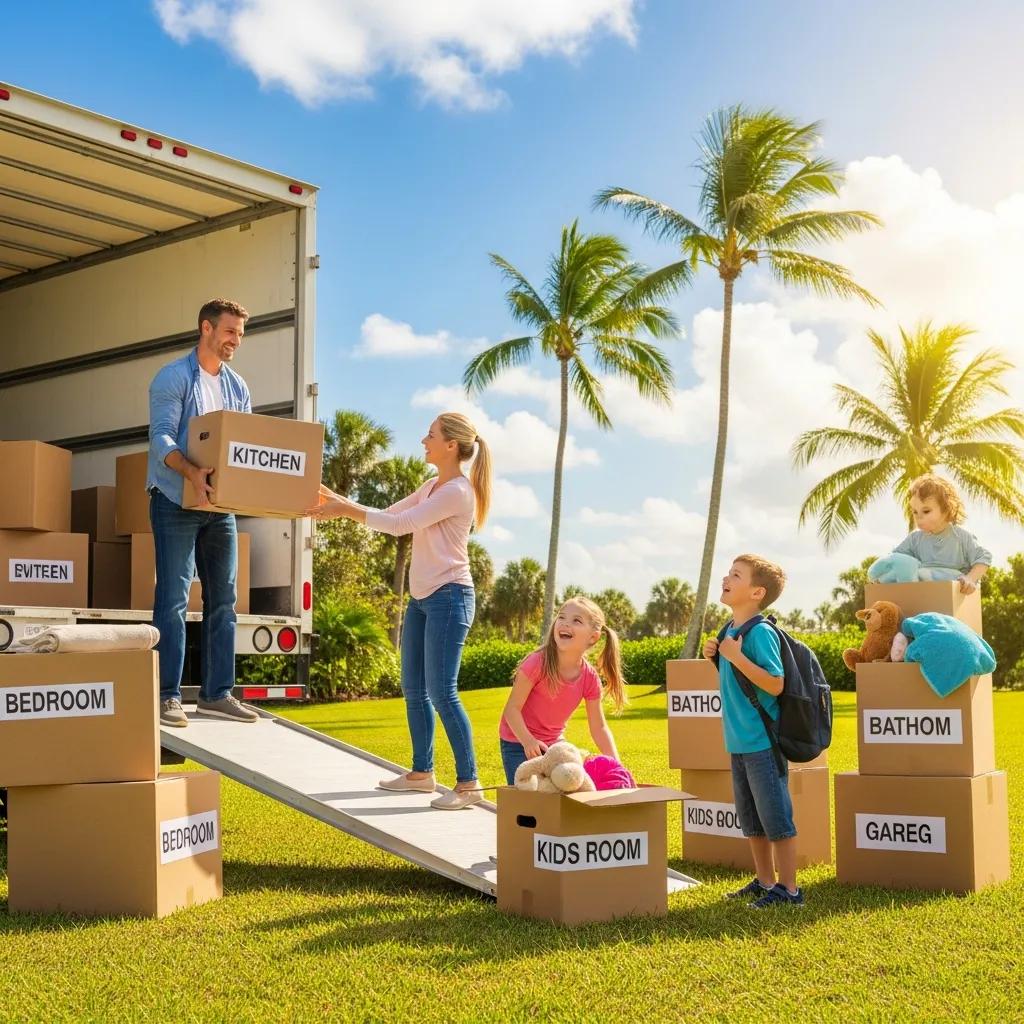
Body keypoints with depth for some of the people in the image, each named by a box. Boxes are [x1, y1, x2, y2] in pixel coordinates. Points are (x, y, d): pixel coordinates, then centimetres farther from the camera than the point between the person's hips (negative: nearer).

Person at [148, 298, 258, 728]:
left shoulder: (238, 387, 13)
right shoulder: (173, 378, -6)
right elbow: (161, 438, -17)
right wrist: (192, 473, -35)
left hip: (220, 504, 7)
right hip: (176, 502, -6)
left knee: (223, 601, 6)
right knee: (173, 599, -7)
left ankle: (217, 693, 13)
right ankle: (167, 696, -4)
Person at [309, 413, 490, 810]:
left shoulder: (457, 491, -14)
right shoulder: (432, 487, 15)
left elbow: (399, 524, -17)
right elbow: (388, 516, 15)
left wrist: (345, 509, -14)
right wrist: (338, 501, 5)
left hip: (448, 598, -10)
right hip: (421, 598, 10)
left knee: (441, 693, -10)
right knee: (413, 689, 13)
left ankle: (468, 783, -3)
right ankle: (422, 772, 25)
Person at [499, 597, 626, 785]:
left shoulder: (590, 678, -11)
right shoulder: (538, 664, -25)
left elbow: (599, 728, -2)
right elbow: (512, 709, -21)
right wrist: (528, 741, -35)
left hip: (555, 743, 5)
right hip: (519, 743, -5)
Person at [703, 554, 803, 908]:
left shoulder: (761, 632, -17)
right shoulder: (730, 629, 9)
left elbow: (775, 684, -22)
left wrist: (736, 656, -24)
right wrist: (716, 656, 3)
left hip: (763, 742, -9)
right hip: (739, 742, 9)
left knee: (775, 817, 0)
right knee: (750, 819, 17)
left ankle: (788, 889, 10)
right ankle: (765, 882, 30)